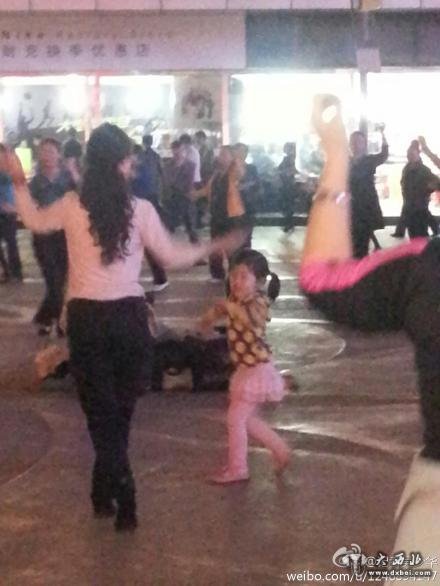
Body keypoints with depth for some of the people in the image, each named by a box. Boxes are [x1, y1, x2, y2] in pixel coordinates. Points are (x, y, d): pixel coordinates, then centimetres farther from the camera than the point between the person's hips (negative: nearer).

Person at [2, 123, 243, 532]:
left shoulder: (71, 207, -4)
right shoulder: (140, 210, -8)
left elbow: (35, 221, 16)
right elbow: (172, 257, 1)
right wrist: (214, 246, 15)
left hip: (86, 318, 0)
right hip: (128, 316, 0)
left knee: (101, 412, 8)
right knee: (120, 411, 17)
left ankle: (123, 502, 1)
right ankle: (105, 492, 26)